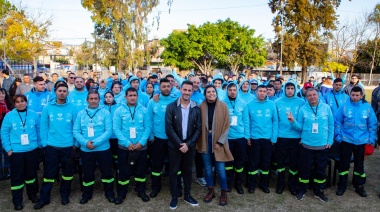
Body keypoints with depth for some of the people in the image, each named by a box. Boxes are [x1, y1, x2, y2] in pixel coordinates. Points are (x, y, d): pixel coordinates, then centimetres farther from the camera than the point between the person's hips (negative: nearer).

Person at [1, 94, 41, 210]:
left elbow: (39, 130, 5)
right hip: (16, 151, -1)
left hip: (32, 150, 2)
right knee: (17, 176, 6)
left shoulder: (33, 115, -1)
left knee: (31, 173, 16)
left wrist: (40, 144, 4)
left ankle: (32, 194, 35)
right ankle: (17, 201, 19)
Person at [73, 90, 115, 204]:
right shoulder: (81, 113, 4)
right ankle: (87, 194, 36)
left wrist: (95, 142, -20)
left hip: (103, 149, -1)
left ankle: (109, 193, 31)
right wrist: (85, 142, -18)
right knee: (87, 173, 15)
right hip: (86, 150, 2)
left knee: (107, 172, 10)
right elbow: (76, 131, -1)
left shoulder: (105, 112, -3)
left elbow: (108, 131, -11)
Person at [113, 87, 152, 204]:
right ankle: (121, 194, 25)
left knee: (141, 170, 13)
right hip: (124, 147, -1)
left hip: (141, 146, 1)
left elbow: (148, 127, -2)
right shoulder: (119, 110, -3)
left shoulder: (144, 110, 0)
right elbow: (116, 129, -7)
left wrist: (141, 142, -13)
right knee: (124, 171, 9)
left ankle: (141, 191, 31)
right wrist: (127, 143, -16)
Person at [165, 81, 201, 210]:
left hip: (189, 145, 2)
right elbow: (169, 128, -11)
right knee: (173, 171, 8)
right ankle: (174, 197, 23)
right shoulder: (171, 107, -8)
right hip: (175, 145, -2)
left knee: (187, 171, 14)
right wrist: (179, 144, -14)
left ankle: (187, 195, 29)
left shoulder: (196, 108, -1)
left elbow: (198, 129, -2)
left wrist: (188, 144, -11)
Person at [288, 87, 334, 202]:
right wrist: (293, 121, -21)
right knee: (304, 169, 8)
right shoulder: (303, 109, -3)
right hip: (306, 145, -1)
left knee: (321, 170, 12)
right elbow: (300, 127, -2)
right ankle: (301, 190, 25)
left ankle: (318, 191, 30)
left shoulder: (326, 108, -1)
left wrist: (330, 141, 1)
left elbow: (331, 125, 4)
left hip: (323, 146, 1)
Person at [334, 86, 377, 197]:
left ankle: (359, 186, 31)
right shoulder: (344, 106, -8)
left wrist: (371, 139, 1)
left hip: (361, 141, 1)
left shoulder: (367, 107, -3)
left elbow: (373, 124, 3)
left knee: (359, 164, 15)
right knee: (344, 163, 7)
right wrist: (338, 136, -5)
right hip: (346, 140, -1)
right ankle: (342, 186, 22)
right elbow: (338, 122, -2)